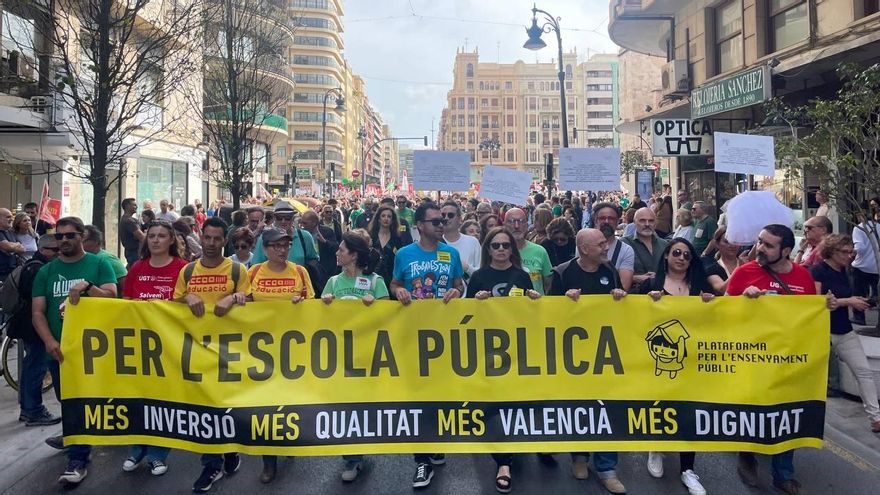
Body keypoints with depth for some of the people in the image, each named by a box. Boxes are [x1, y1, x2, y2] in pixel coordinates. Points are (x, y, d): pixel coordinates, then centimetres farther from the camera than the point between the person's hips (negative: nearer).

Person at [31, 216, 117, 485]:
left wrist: (87, 285, -27)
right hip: (59, 349, 4)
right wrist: (49, 341, -15)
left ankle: (77, 459, 6)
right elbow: (37, 312, 1)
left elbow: (112, 297, -10)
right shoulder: (46, 271, 6)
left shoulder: (99, 264, -2)